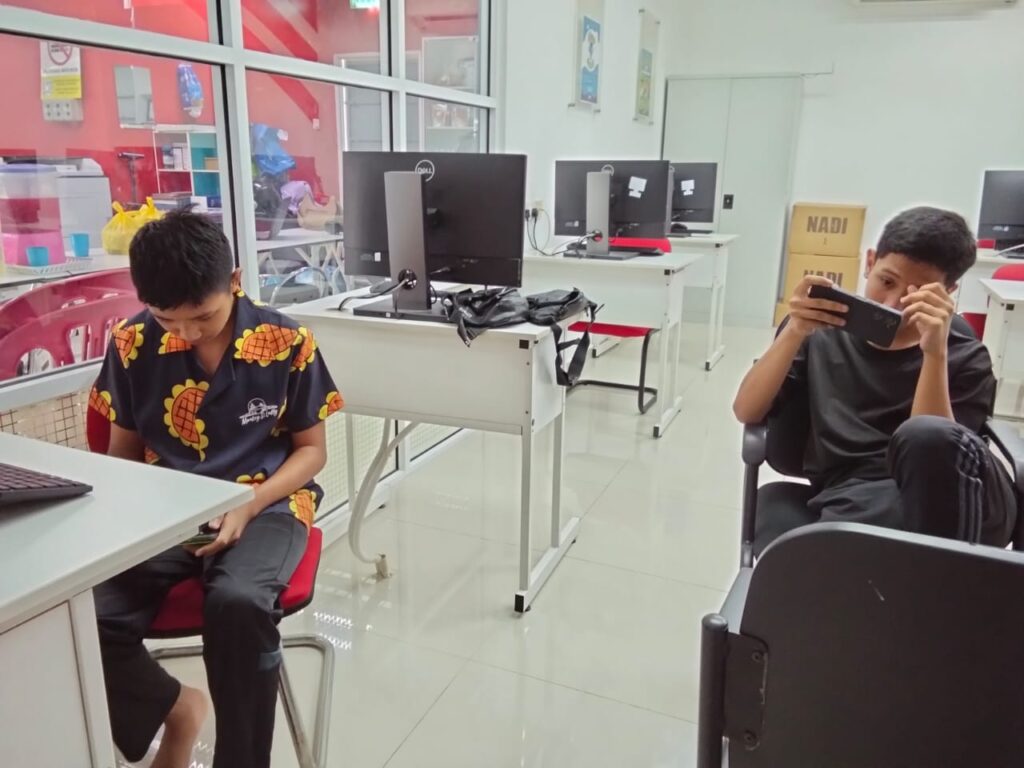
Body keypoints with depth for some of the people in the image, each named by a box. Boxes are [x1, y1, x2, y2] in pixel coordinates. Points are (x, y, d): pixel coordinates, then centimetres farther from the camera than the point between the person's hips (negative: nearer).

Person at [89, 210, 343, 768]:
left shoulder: (287, 344, -9)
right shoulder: (133, 344, -1)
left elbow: (311, 450, -1)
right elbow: (124, 449, 11)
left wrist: (248, 507, -16)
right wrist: (135, 510, -9)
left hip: (265, 504, -3)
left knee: (238, 603, -35)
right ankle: (174, 707, 12)